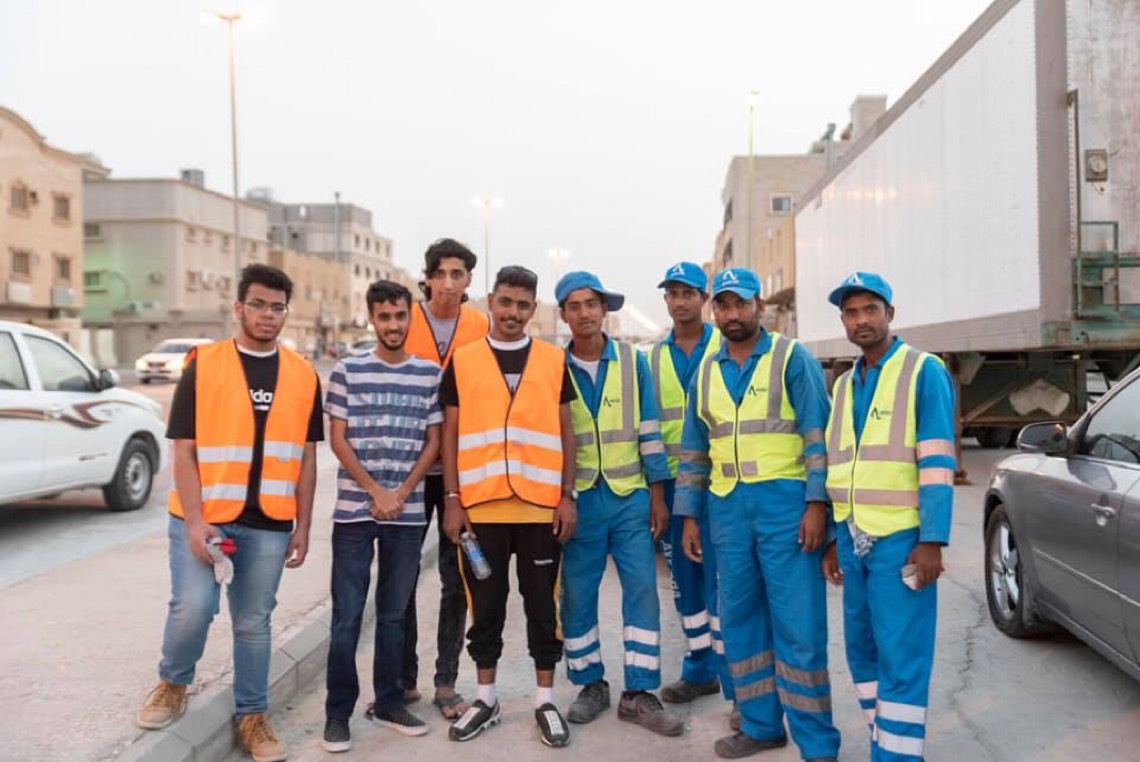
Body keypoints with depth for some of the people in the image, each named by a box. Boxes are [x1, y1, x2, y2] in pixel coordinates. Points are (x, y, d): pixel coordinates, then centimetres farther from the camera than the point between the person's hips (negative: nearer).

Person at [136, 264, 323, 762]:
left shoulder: (303, 375, 5)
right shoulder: (202, 365, -3)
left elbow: (306, 458, 9)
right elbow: (183, 450, -5)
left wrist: (303, 527, 6)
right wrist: (194, 520, -13)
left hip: (269, 524, 2)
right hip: (204, 517, -2)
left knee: (253, 623, 10)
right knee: (193, 607, -13)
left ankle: (252, 718, 25)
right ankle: (172, 685, 17)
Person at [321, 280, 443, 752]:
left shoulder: (430, 374, 5)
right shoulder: (347, 371, 0)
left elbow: (433, 442, 6)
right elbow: (338, 440, -1)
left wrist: (402, 493, -7)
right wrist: (376, 491, -10)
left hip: (408, 513, 2)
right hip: (354, 510, -2)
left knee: (394, 613, 12)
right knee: (347, 616, 1)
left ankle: (389, 703, 24)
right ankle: (338, 712, 12)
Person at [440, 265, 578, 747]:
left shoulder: (554, 361, 6)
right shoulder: (462, 362, 4)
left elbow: (565, 432, 7)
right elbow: (449, 436, 4)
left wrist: (567, 495, 0)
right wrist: (452, 500, -2)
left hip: (541, 506, 0)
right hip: (481, 506, 0)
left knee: (542, 603, 8)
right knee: (485, 605, 10)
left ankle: (545, 700, 20)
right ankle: (485, 698, 24)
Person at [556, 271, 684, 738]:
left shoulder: (633, 361, 2)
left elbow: (649, 429, 3)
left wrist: (658, 494, 0)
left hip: (630, 496, 1)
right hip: (578, 499, 0)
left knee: (642, 592, 0)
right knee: (577, 596, 6)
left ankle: (639, 694, 9)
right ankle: (591, 685, 22)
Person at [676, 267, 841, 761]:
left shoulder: (791, 357, -2)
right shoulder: (706, 371, 13)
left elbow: (818, 434, -7)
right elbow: (693, 451, 15)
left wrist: (816, 502, -15)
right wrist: (689, 514, 11)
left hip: (785, 502, -5)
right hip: (727, 507, 5)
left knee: (798, 623, -4)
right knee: (741, 621, 10)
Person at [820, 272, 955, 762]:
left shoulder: (924, 371, -5)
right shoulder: (844, 385, 14)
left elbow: (936, 462, -12)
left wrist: (932, 541, -18)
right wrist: (834, 538, 14)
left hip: (901, 538, -7)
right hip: (853, 538, 7)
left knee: (900, 655, -4)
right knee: (862, 650, 12)